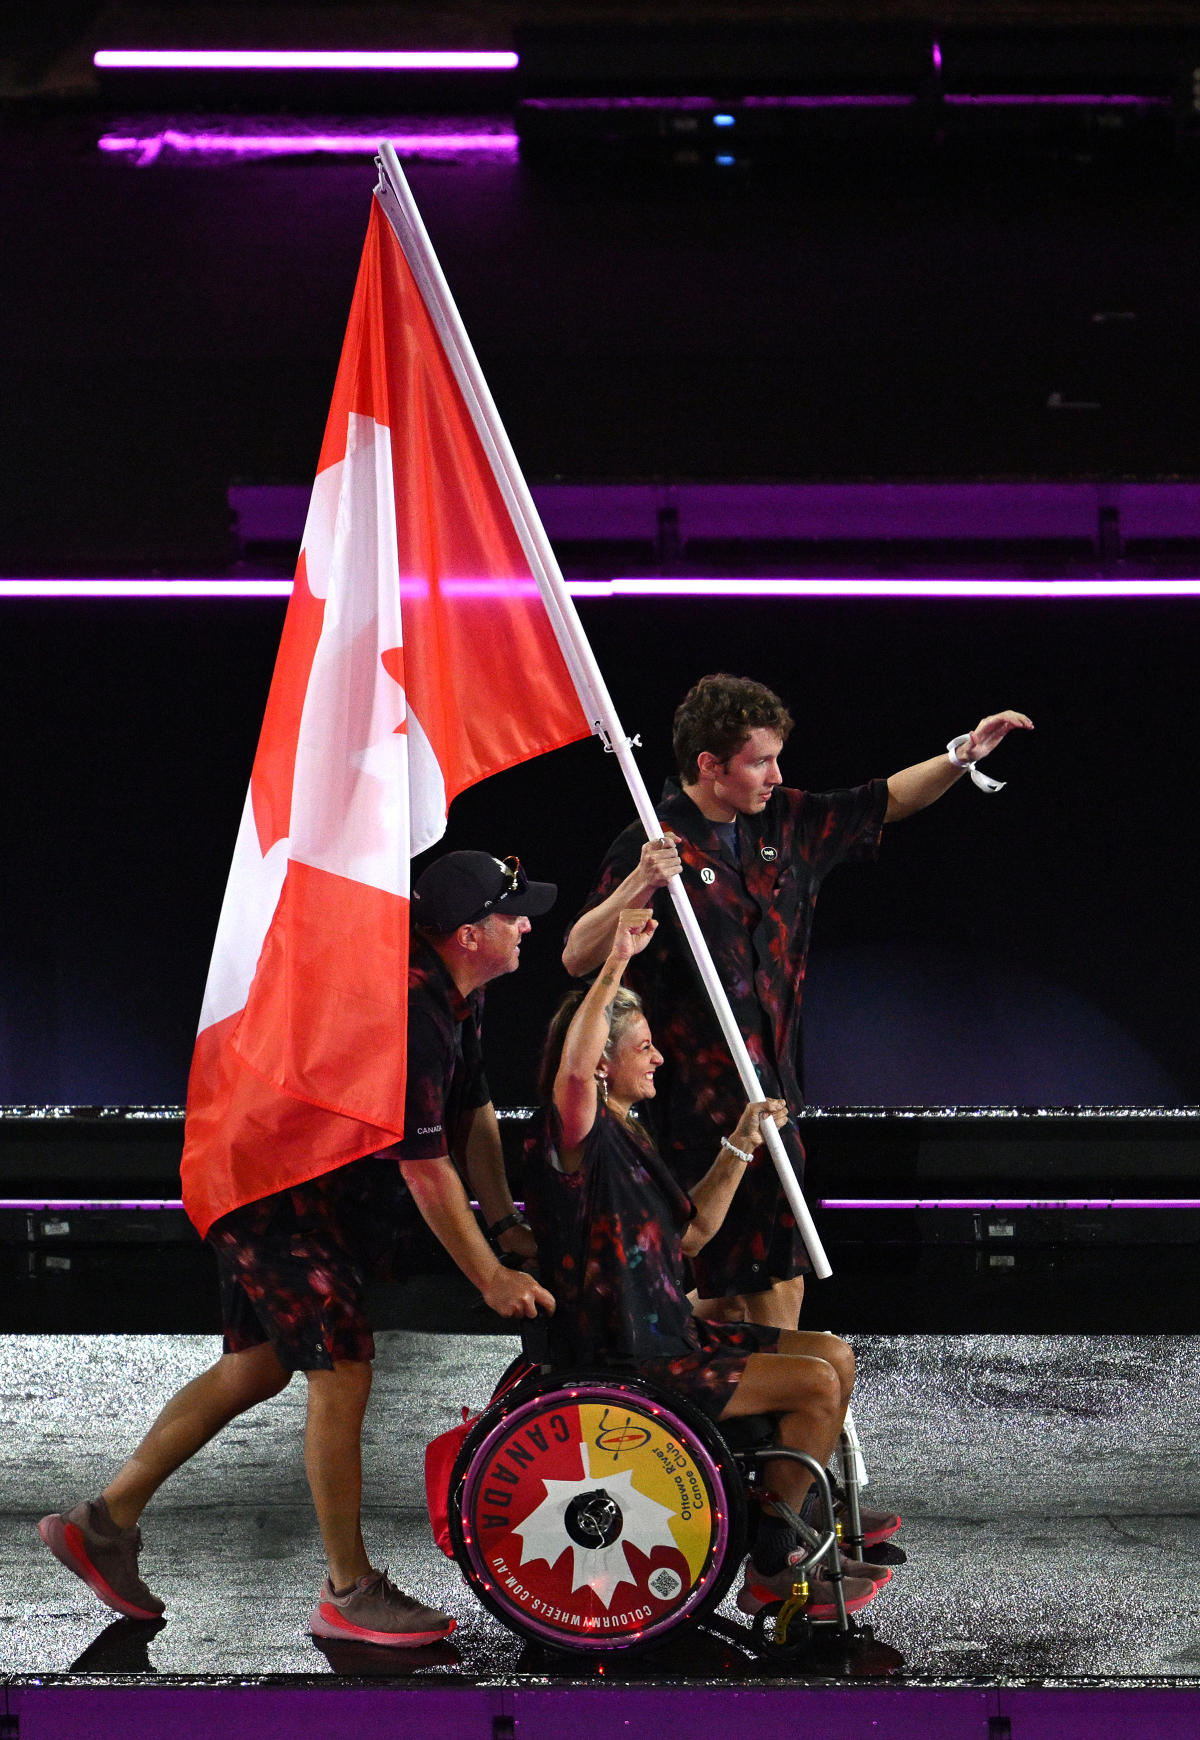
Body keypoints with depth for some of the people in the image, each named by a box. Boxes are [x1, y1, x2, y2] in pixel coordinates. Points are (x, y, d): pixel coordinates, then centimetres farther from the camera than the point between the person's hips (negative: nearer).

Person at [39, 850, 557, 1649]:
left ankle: (104, 1522, 21)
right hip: (279, 1195, -11)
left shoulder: (453, 994, 5)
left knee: (260, 1365, 15)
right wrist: (490, 1277, -17)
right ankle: (350, 1593, -2)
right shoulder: (407, 1012, -28)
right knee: (342, 1372, -9)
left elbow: (474, 1111, 15)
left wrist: (508, 1225, 9)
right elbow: (425, 1168, -25)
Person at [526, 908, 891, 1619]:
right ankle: (771, 1571, -1)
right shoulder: (577, 1140, -15)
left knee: (834, 1355, 9)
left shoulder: (629, 1139, 15)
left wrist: (739, 1148, 15)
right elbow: (573, 1071, -38)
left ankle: (784, 1544, 13)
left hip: (671, 1335, 10)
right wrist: (616, 964, -41)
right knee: (815, 1381, -14)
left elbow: (690, 1234, 22)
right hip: (623, 1365, -10)